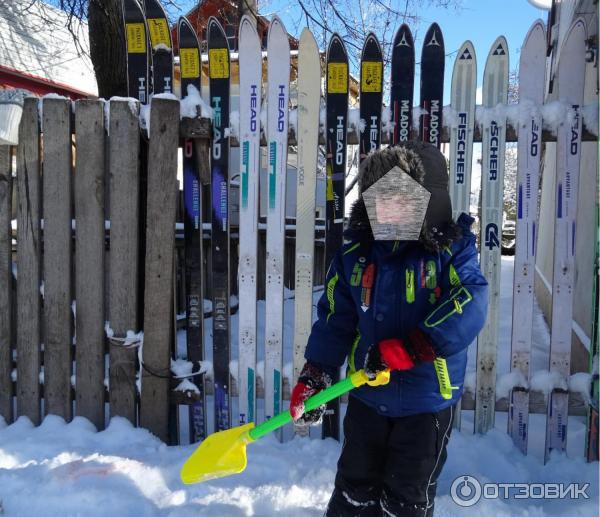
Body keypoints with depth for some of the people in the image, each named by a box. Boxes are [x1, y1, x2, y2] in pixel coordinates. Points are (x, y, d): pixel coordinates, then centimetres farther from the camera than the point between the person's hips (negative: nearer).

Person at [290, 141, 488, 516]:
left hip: (427, 401, -3)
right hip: (367, 397, 3)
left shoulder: (451, 251, -12)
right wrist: (314, 376, -5)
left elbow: (470, 306, -26)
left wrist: (410, 348, -35)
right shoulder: (354, 255, -2)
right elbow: (335, 320, 2)